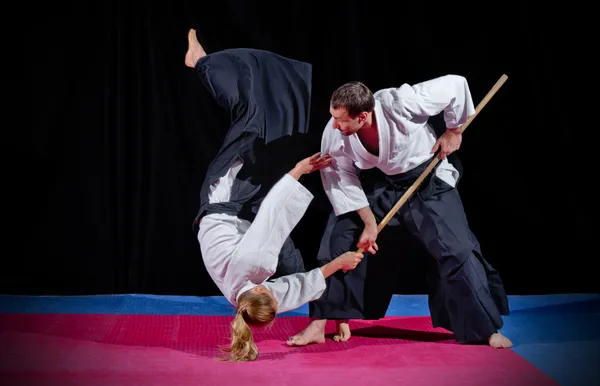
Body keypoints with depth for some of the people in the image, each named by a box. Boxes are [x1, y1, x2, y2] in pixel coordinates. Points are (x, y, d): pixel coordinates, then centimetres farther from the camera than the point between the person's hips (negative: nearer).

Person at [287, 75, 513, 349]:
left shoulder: (401, 104, -36)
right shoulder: (333, 135, -24)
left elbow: (455, 85, -23)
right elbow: (342, 179, -9)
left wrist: (453, 130, -9)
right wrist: (369, 222, -9)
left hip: (428, 184, -3)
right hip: (377, 187, 3)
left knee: (457, 250, -10)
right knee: (339, 242, -6)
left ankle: (488, 329, 8)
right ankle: (319, 324, 7)